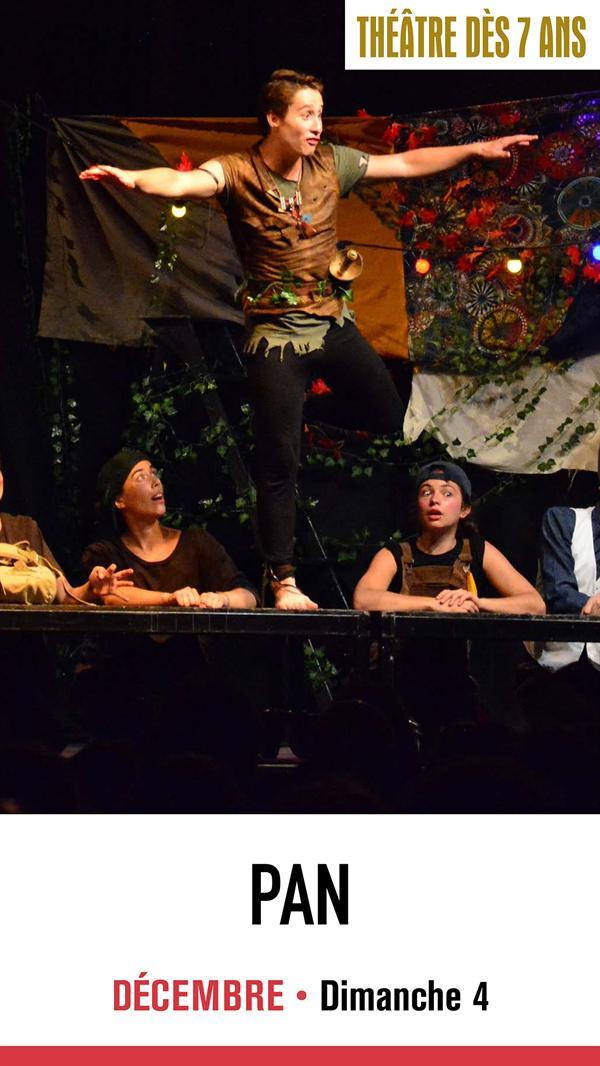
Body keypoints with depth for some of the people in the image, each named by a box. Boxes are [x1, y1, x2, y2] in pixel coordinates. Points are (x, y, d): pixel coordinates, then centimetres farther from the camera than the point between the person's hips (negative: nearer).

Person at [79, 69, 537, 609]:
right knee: (280, 463, -2)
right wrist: (135, 178, -53)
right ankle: (284, 579, 8)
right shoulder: (237, 172, -13)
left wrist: (478, 149, 8)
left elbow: (408, 164, 9)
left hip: (335, 323, 5)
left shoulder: (331, 162, 1)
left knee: (394, 420, 11)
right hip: (277, 336, -5)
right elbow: (183, 181, -32)